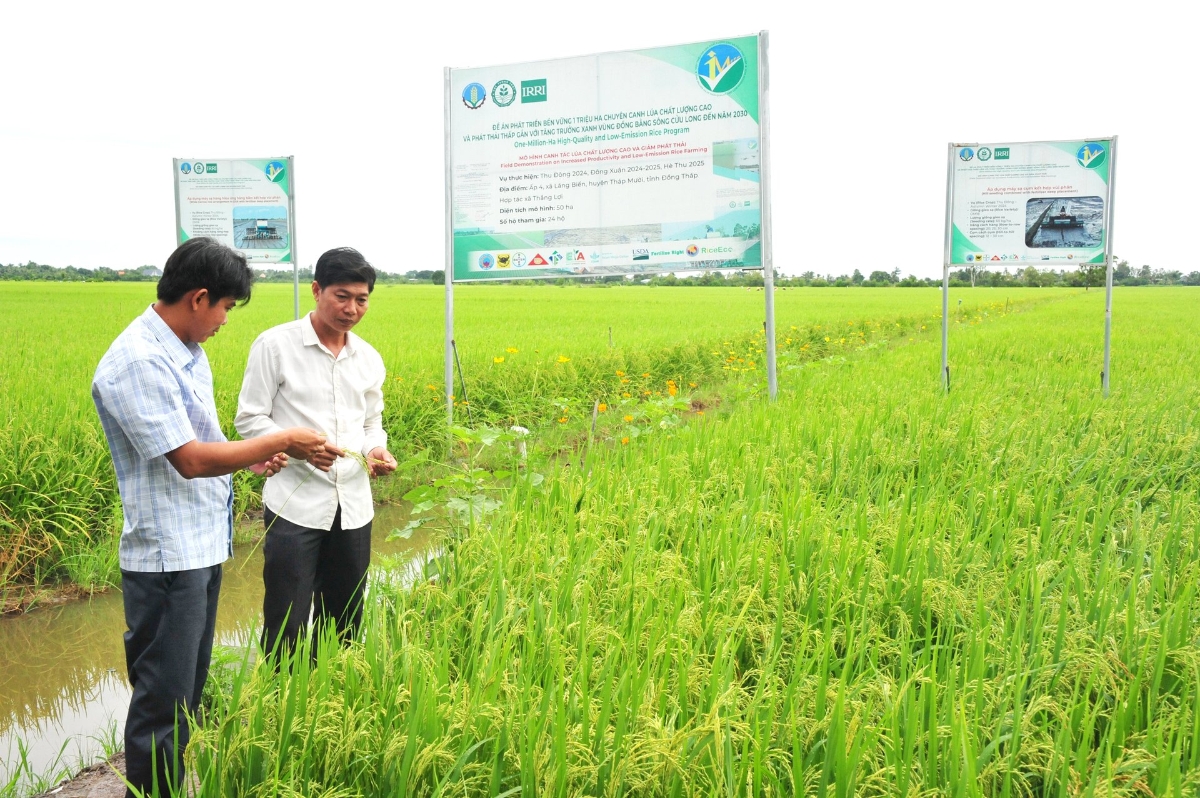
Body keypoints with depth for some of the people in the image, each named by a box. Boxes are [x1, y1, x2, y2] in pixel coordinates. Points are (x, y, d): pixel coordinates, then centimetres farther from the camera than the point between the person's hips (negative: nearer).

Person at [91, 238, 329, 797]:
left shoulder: (186, 351, 10)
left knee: (190, 691, 20)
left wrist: (254, 458, 6)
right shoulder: (137, 363, -20)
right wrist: (281, 441, -16)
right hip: (168, 558, -10)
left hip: (203, 549, 10)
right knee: (162, 704, 3)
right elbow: (190, 460, -23)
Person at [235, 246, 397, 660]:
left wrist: (377, 451, -5)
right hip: (295, 505, -5)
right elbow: (249, 420, -5)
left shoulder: (369, 358, 9)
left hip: (353, 507, 5)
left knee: (344, 622, 14)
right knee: (286, 625, 0)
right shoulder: (275, 345, -6)